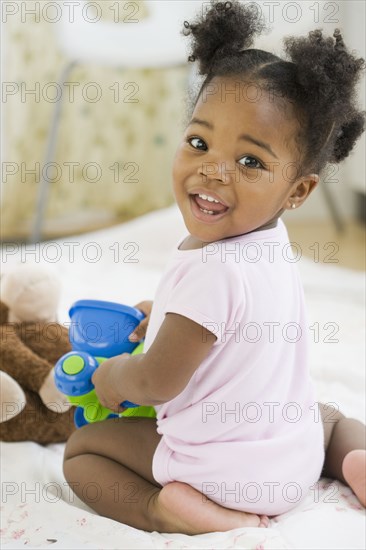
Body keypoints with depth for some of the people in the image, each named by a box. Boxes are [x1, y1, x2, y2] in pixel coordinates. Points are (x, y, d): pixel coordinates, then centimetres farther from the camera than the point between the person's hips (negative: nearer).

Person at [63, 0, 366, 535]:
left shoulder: (211, 273, -31)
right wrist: (167, 316, 15)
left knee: (81, 449, 12)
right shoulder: (272, 245, -3)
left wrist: (112, 376, -1)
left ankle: (165, 507, -12)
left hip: (223, 468, -6)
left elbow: (156, 384, -21)